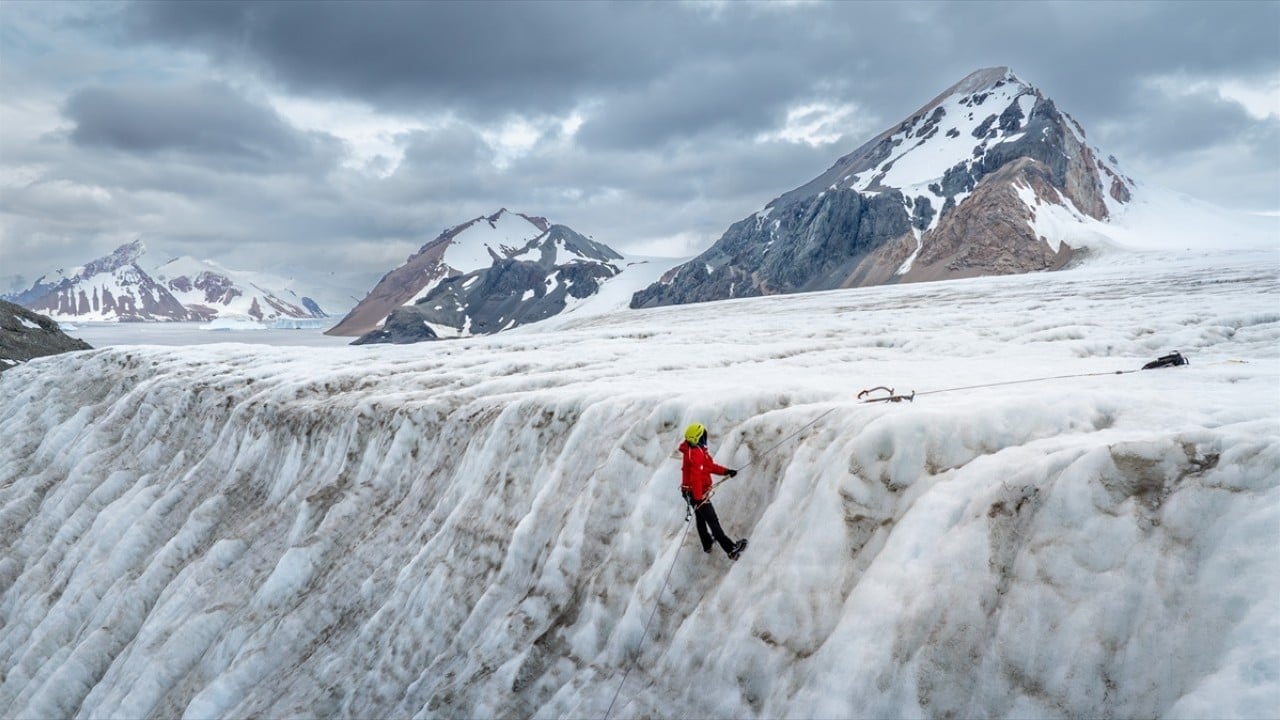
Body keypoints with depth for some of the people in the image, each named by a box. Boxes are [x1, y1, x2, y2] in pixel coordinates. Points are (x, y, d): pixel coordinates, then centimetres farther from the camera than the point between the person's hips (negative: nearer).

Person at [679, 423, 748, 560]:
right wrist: (698, 498, -30)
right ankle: (731, 549, -17)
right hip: (696, 493, -11)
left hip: (696, 492, 11)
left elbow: (710, 466, 17)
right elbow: (695, 477, -29)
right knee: (713, 521, -13)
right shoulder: (696, 453, -25)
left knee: (701, 518, 26)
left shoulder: (698, 450, 8)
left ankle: (707, 543, 44)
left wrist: (726, 471, 9)